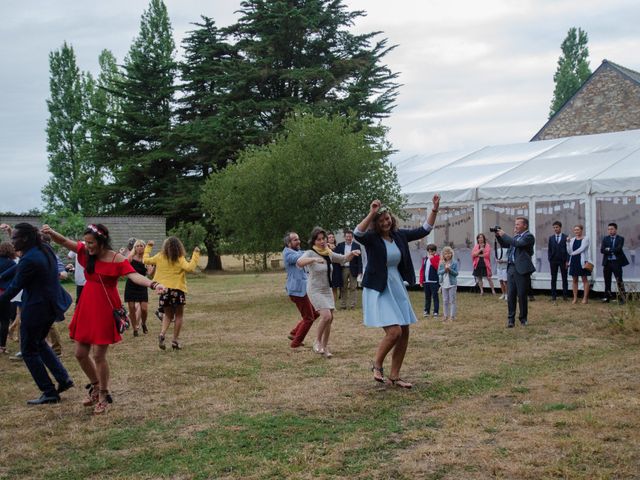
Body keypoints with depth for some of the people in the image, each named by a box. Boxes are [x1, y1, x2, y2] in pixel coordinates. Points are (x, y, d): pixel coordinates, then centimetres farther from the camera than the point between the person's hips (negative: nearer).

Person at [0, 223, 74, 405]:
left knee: (29, 350, 5)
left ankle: (49, 393, 7)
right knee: (39, 342, 26)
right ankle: (63, 378, 20)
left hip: (35, 310, -9)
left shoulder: (29, 260, -22)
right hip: (51, 306, 9)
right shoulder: (46, 249, 4)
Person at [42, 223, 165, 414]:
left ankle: (103, 396, 19)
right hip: (86, 308, 6)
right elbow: (64, 241, 3)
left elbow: (134, 275, -27)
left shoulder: (117, 259, -15)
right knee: (80, 353, 12)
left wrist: (153, 284, -46)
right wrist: (51, 232, -19)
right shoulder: (86, 252, 2)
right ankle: (95, 386, 37)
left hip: (105, 310, -6)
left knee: (99, 355, -2)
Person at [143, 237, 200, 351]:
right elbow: (189, 267, -22)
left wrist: (148, 247, 25)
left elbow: (146, 260, 14)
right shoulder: (180, 259, -8)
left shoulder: (160, 257, 2)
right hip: (178, 290, -3)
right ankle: (175, 340, 7)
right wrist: (195, 254, -15)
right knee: (179, 315, 12)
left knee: (167, 315, 17)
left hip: (164, 290, 3)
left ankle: (162, 334, -8)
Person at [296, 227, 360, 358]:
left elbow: (344, 259, 12)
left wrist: (352, 253, -9)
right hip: (315, 290, -6)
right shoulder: (310, 253, -16)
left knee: (330, 318, 7)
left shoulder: (329, 253, 3)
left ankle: (325, 347, 21)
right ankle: (318, 341, 1)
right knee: (326, 316, -20)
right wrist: (314, 259, -52)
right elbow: (299, 262, -35)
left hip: (327, 290, 6)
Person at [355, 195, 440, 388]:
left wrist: (435, 209, 1)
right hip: (378, 291, -7)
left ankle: (394, 376, 19)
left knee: (404, 334, 6)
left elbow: (424, 230, 11)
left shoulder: (399, 235, 6)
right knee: (394, 331, -18)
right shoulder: (371, 237, -10)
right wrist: (371, 213, -38)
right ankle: (377, 365, 9)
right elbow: (357, 233, -33)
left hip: (397, 288, 7)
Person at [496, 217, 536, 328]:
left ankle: (523, 318, 14)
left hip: (521, 269, -7)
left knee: (522, 295, 1)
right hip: (511, 268, 7)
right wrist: (498, 236, 8)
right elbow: (504, 244, 25)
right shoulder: (516, 236, 17)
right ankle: (511, 319, 8)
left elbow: (518, 244, -21)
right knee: (510, 295, 4)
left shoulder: (529, 236, -6)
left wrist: (504, 235, -14)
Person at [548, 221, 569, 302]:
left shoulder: (566, 237, 1)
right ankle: (553, 295, 5)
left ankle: (565, 295, 5)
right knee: (553, 279, 3)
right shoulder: (551, 238, 8)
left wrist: (567, 261, -7)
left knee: (564, 279, 2)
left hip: (563, 261, -2)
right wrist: (550, 260, -1)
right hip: (553, 261, 2)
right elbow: (549, 250, 8)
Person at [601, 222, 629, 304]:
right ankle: (607, 297, 15)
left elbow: (618, 249, -15)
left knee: (619, 280, -5)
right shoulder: (605, 239, 10)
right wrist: (613, 251, -12)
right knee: (607, 281, 8)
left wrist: (609, 250, -6)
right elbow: (602, 250, -3)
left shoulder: (620, 238, 1)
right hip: (607, 262, 4)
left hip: (616, 262, -4)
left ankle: (622, 297, -2)